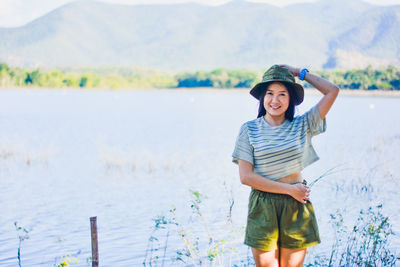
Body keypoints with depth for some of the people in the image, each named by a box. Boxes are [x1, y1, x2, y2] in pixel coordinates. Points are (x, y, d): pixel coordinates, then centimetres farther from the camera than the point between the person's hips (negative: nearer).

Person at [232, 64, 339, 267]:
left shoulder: (302, 126, 4)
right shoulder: (249, 130, 0)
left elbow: (333, 91, 1)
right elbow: (246, 177, -7)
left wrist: (300, 73, 7)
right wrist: (289, 189, -9)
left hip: (296, 207, 1)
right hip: (263, 207, -1)